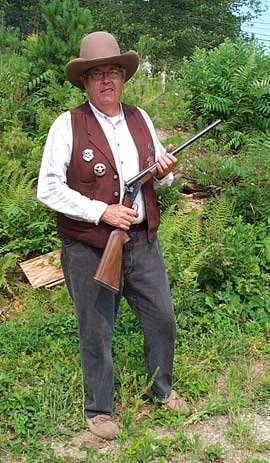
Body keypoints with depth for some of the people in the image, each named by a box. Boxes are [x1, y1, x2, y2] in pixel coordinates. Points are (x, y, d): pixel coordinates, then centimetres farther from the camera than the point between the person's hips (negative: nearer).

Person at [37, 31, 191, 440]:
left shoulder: (140, 119, 7)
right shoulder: (68, 125, -9)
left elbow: (158, 181, 16)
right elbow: (48, 189, -12)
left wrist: (164, 173, -8)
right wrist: (103, 211, -20)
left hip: (143, 241, 5)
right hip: (89, 249, -5)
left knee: (163, 321, 15)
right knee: (96, 333, 9)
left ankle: (162, 388, 41)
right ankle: (98, 408, 32)